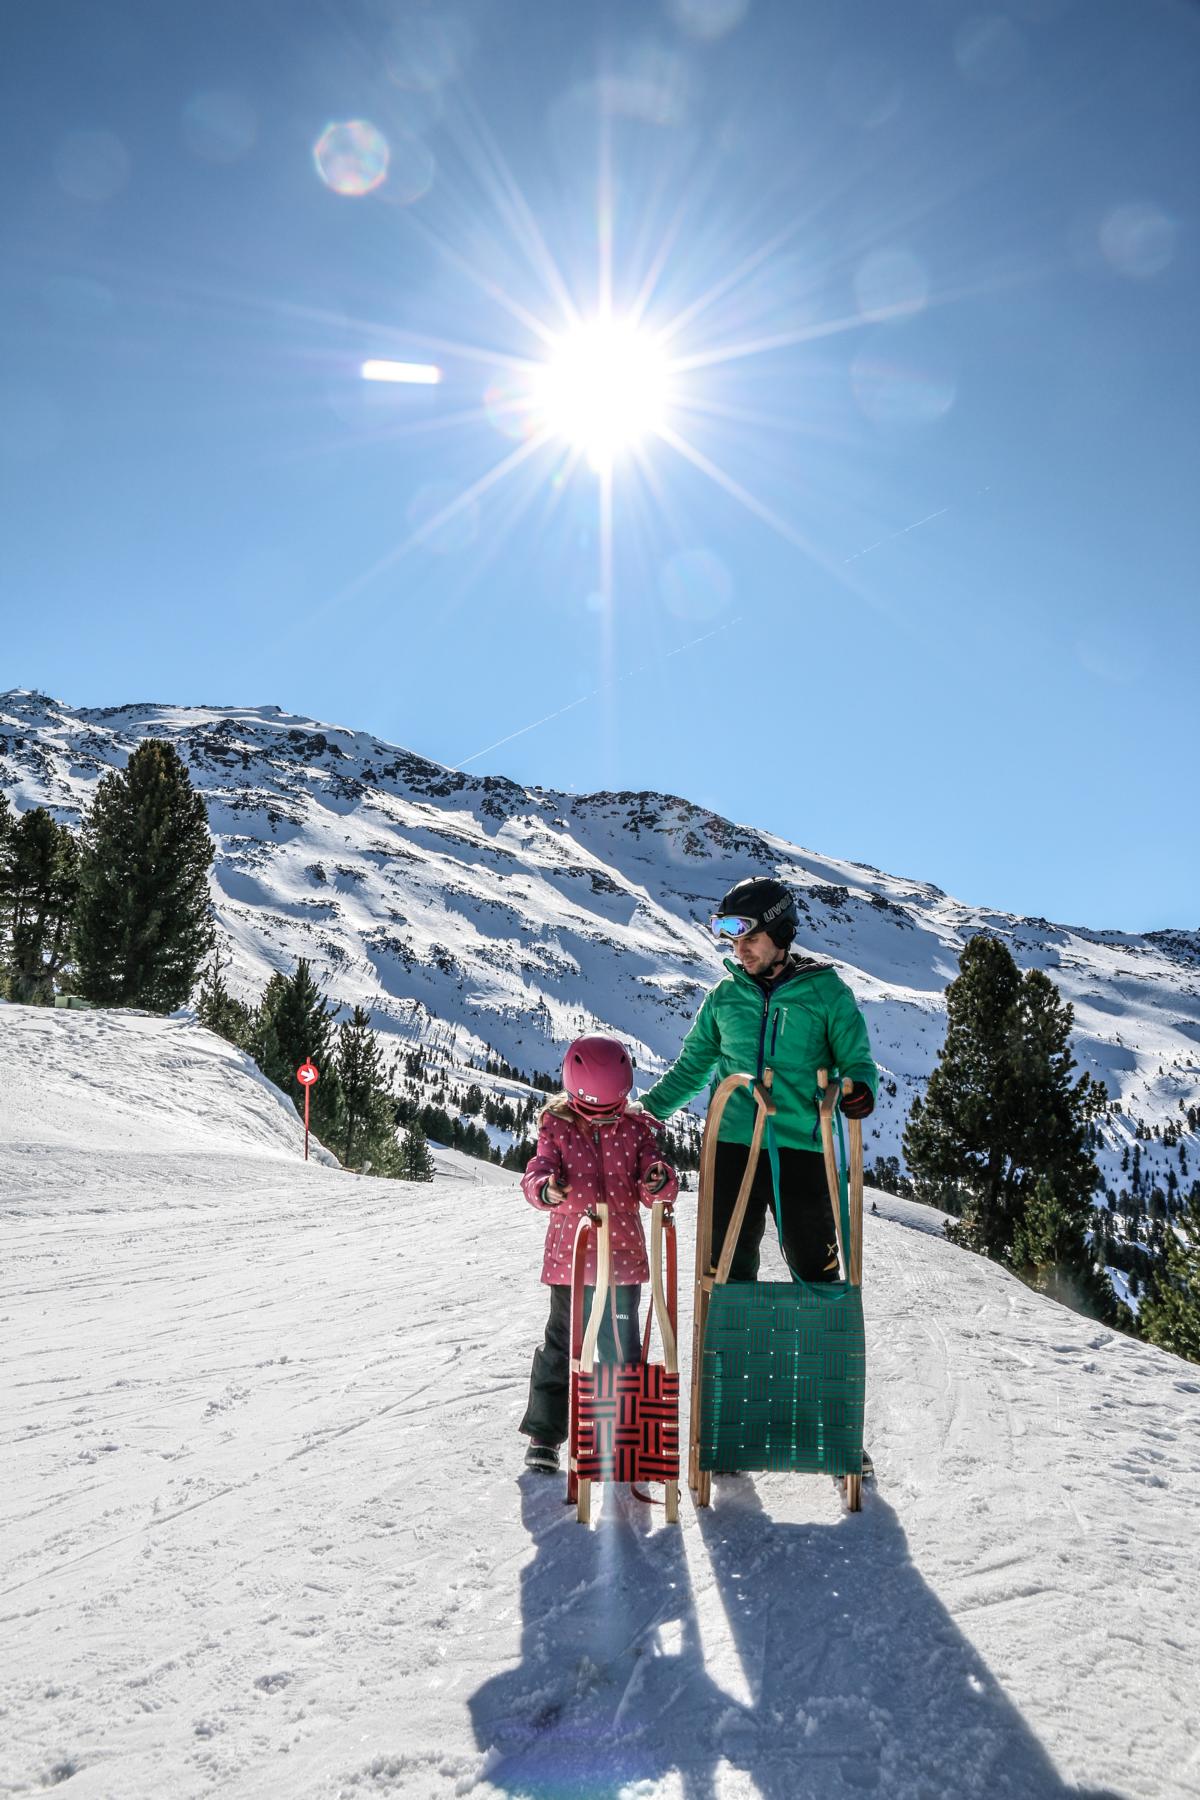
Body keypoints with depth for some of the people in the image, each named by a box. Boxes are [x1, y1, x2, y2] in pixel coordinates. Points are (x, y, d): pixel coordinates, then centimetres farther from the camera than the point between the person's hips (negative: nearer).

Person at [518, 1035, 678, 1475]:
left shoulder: (635, 1130, 2)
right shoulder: (556, 1129, -2)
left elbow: (652, 1193, -2)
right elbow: (536, 1174, -15)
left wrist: (659, 1181, -26)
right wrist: (546, 1189, -38)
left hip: (622, 1257, 1)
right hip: (568, 1256, -1)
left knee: (622, 1346, 9)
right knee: (562, 1344, 7)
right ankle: (544, 1432, 19)